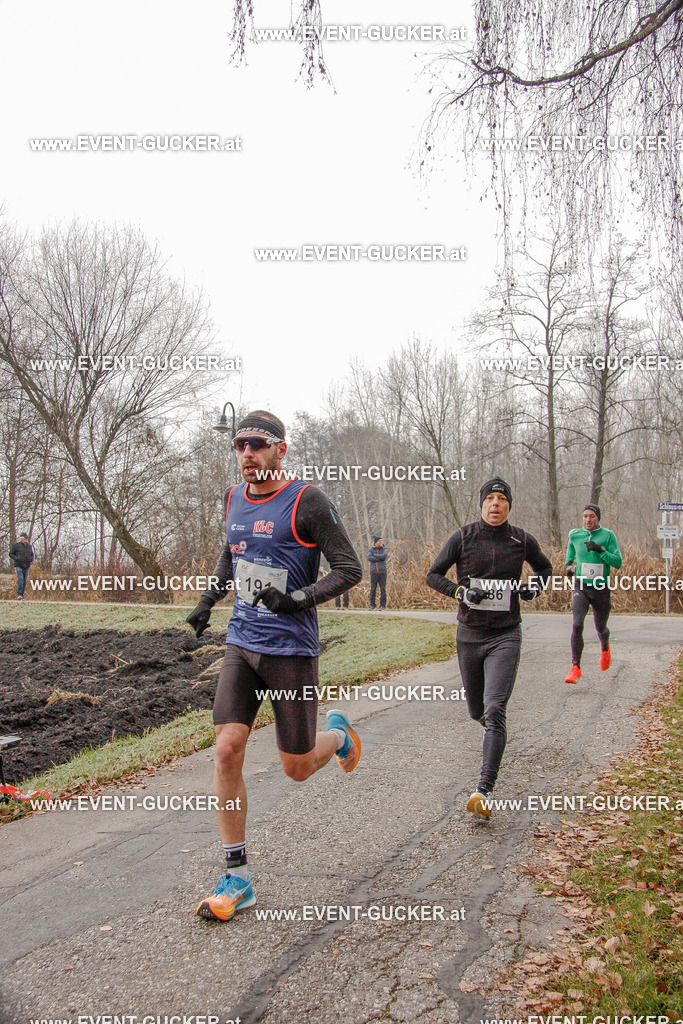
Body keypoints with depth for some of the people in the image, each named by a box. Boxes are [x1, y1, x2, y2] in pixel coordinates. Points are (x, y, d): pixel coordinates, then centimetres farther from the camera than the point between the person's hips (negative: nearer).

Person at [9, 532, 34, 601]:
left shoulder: (29, 546, 11)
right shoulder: (16, 545, -2)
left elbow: (32, 555, 20)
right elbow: (11, 554, 2)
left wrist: (31, 559, -2)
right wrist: (17, 558, -14)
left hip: (26, 566, 5)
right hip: (19, 565, -4)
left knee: (24, 580, 4)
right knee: (20, 579, -19)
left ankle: (21, 596, 10)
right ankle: (19, 594, -18)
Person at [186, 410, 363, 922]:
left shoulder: (308, 503, -12)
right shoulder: (234, 497, 8)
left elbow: (350, 569, -12)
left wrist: (298, 598, -24)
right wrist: (207, 601, 16)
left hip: (291, 649, -5)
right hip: (241, 644, 5)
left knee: (296, 768, 5)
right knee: (227, 752, -6)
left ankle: (338, 734, 42)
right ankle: (237, 879, 8)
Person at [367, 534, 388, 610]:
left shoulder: (384, 549, 6)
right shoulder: (370, 550, 6)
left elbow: (383, 556, -16)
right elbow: (369, 558, -13)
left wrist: (374, 555, -8)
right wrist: (379, 559, -14)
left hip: (382, 572, 0)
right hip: (374, 572, 0)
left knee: (383, 589, -3)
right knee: (373, 589, 0)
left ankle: (382, 605, 2)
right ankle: (372, 606, 8)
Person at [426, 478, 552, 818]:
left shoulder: (522, 540, -1)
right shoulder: (462, 537, -4)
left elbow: (545, 567, 19)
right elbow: (433, 575, 1)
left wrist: (535, 587, -2)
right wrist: (461, 591, -16)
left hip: (505, 636, -1)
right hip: (469, 634, 2)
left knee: (494, 711, -16)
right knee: (476, 711, 15)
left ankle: (484, 790, -16)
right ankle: (491, 732, 53)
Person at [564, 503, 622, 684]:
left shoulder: (608, 535, -5)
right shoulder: (574, 534, 2)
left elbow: (618, 563, -9)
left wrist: (600, 550, -22)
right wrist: (569, 564, 6)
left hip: (601, 588, 0)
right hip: (581, 587, 1)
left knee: (600, 628, 15)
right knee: (577, 625, -19)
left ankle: (605, 648, 51)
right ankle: (575, 667, -14)